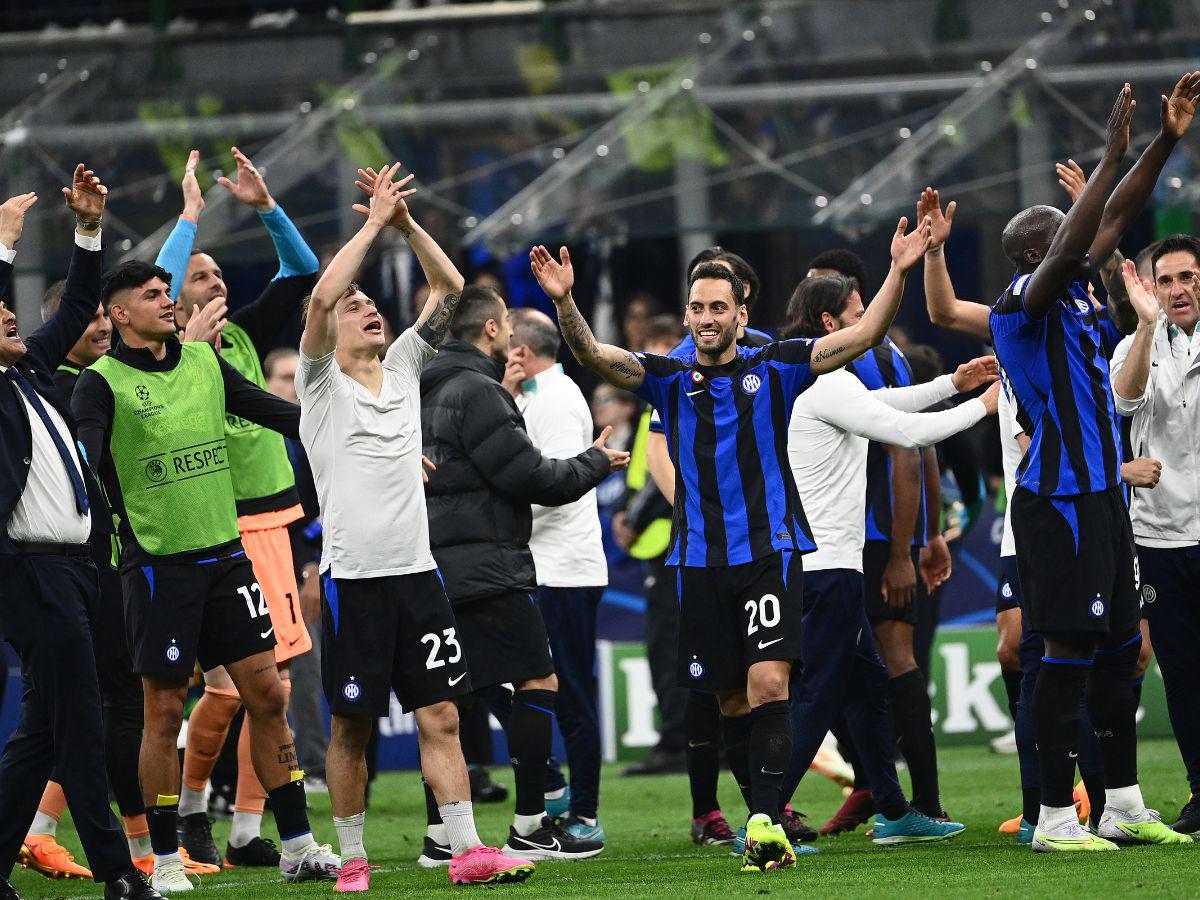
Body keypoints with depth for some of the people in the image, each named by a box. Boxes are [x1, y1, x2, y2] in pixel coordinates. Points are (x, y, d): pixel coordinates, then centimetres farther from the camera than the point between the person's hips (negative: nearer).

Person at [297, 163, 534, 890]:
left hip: (417, 570, 4)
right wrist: (375, 223, -12)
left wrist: (408, 223, -1)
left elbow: (450, 289, 10)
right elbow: (321, 296, -17)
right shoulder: (322, 382, 0)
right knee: (353, 726, 1)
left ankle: (468, 850, 0)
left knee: (441, 715, 1)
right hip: (354, 577, -4)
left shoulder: (403, 369, 14)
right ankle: (353, 858, 10)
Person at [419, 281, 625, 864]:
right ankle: (529, 828, -5)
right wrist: (595, 464, 1)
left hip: (442, 569, 10)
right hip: (486, 569, -10)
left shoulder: (434, 393, 15)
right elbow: (531, 476, -15)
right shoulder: (477, 392, -13)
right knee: (538, 684, -5)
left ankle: (440, 835, 10)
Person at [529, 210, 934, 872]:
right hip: (701, 561, 2)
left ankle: (766, 821, -19)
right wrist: (564, 301, -24)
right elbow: (594, 356, -7)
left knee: (769, 685, -17)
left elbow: (861, 337, -3)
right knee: (733, 701, 8)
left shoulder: (773, 369, 3)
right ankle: (765, 827, 18)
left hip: (771, 550, -2)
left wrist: (898, 272, -16)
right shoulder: (669, 378, 6)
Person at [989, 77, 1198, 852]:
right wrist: (1113, 155, -29)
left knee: (1118, 647, 11)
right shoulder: (1021, 304, -12)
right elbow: (1068, 249, -29)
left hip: (1101, 493, 9)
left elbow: (1113, 220, 17)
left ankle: (1124, 805, 17)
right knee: (1071, 651, -8)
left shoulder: (1073, 291, 12)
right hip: (1060, 500, -9)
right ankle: (1056, 818, -6)